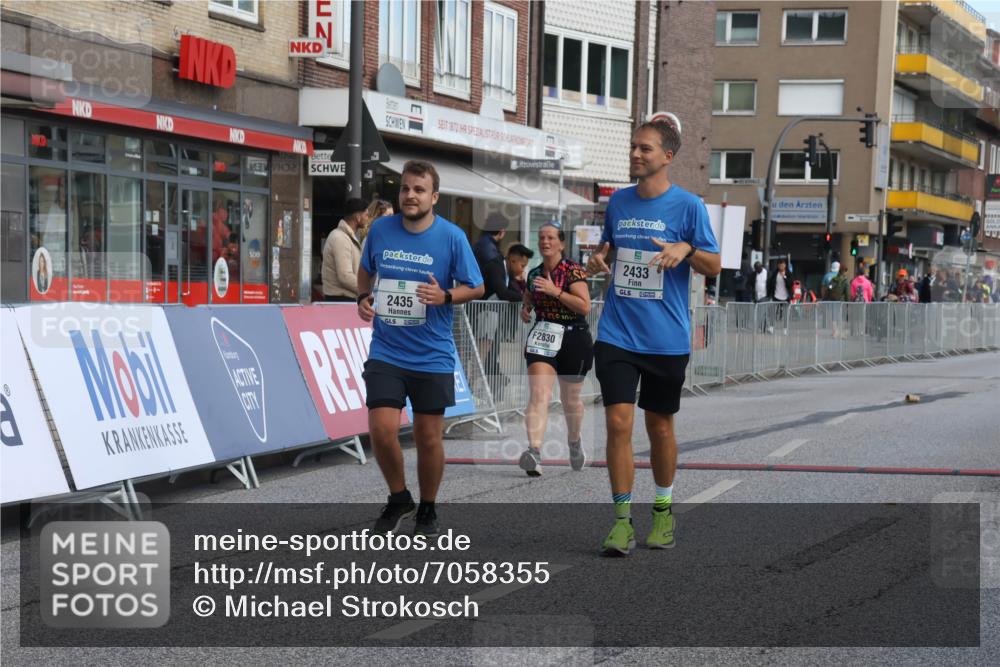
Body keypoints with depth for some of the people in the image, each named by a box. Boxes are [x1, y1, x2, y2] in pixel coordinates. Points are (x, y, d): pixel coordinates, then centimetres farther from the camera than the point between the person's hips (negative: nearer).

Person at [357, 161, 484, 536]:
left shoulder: (452, 237, -7)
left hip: (432, 356, -1)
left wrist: (445, 296, -19)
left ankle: (427, 509, 27)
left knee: (429, 437, 5)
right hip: (385, 352, 1)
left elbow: (476, 287, 0)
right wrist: (364, 298, 1)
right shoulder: (380, 229, 1)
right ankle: (398, 499, 15)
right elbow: (366, 270, 20)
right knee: (381, 428, -11)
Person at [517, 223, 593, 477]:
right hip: (542, 338, 3)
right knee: (538, 395, -17)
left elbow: (585, 307, -18)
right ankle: (534, 452, -30)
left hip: (573, 339, -3)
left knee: (570, 398, 13)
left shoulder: (573, 271, -8)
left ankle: (574, 442, 41)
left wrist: (555, 291, -23)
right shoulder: (534, 274, 9)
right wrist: (525, 310, 4)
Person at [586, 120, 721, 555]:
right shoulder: (618, 201, 8)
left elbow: (714, 266, -1)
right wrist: (598, 259, 0)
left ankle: (663, 509, 29)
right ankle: (622, 520, -2)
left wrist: (687, 250, -21)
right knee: (618, 421, -8)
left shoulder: (688, 205, -3)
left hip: (667, 338, -2)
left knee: (660, 426, 9)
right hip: (617, 334, 2)